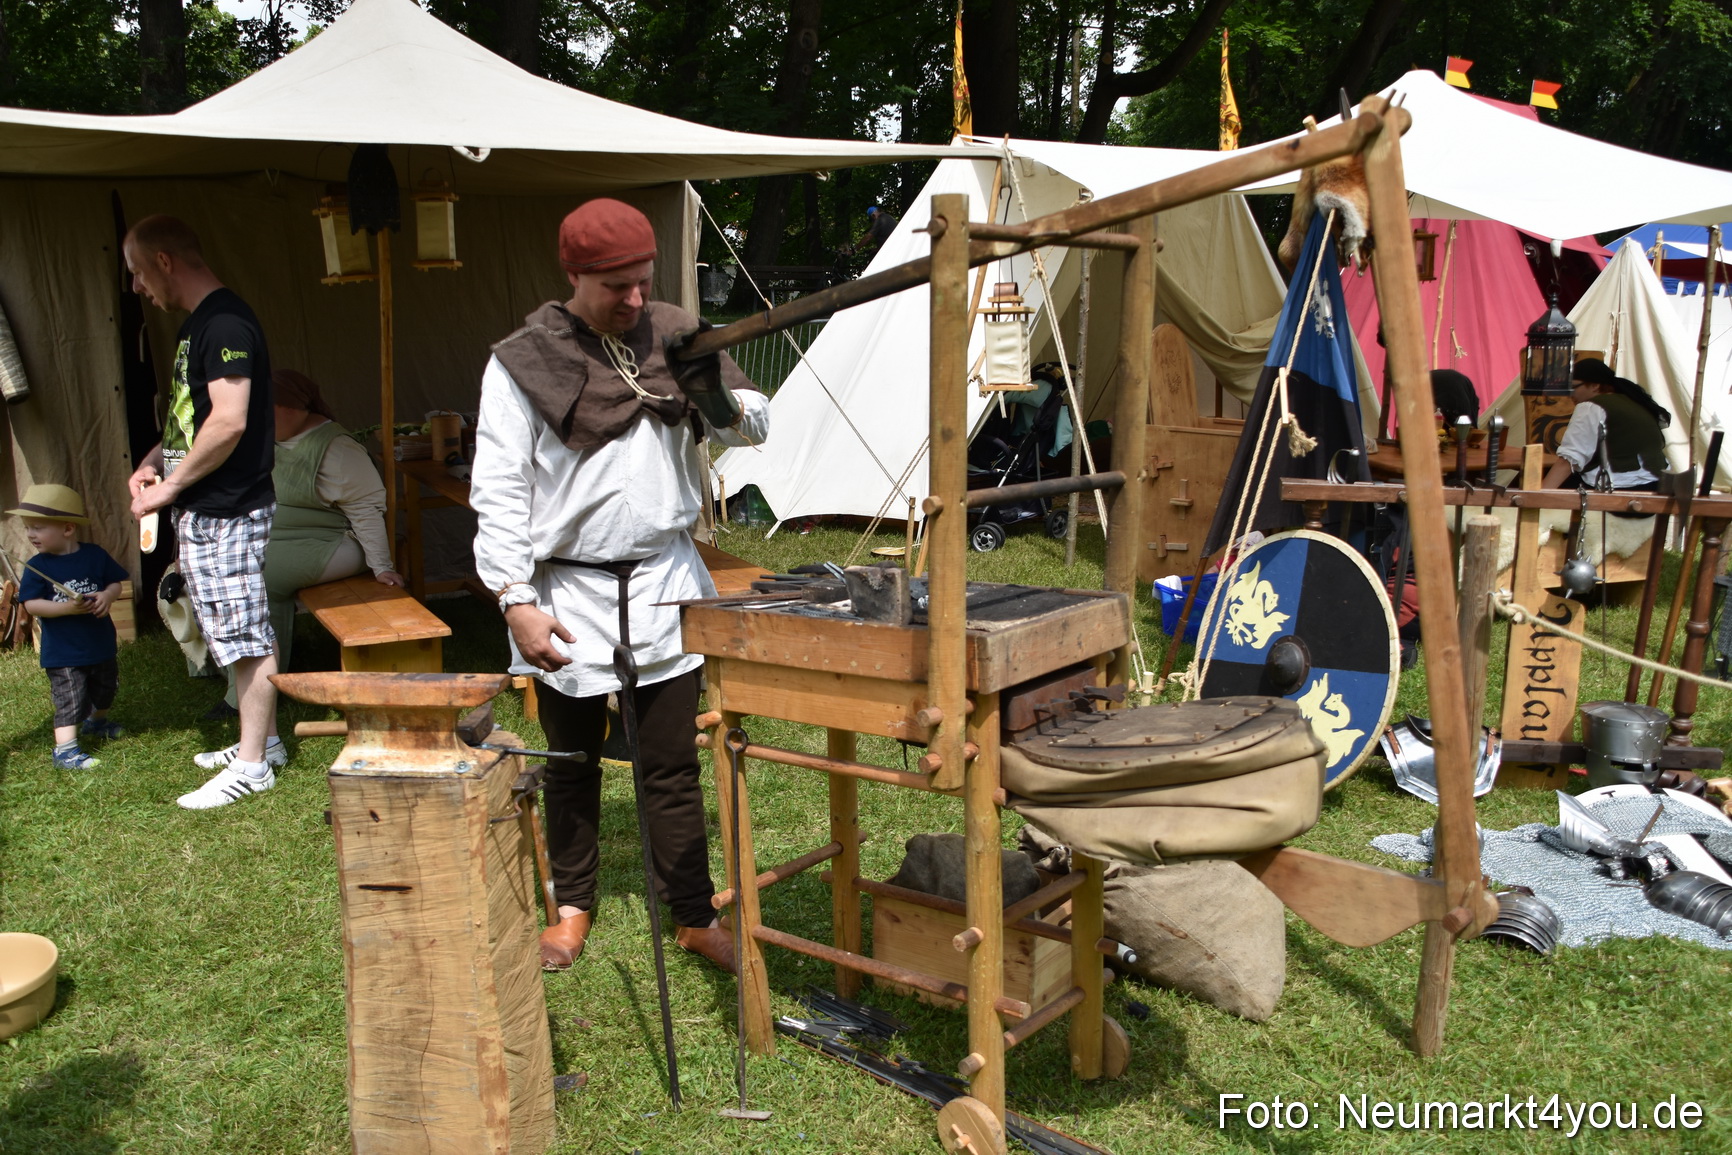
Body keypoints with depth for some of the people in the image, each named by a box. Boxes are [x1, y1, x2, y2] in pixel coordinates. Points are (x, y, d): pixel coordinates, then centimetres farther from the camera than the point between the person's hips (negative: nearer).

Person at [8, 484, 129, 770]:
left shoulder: (95, 554, -4)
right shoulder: (37, 566, -10)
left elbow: (116, 582, 3)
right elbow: (31, 605, -15)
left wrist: (107, 595, -20)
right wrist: (67, 607, -30)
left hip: (101, 643, 4)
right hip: (63, 652, -4)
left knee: (105, 690, 24)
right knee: (70, 700, -10)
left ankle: (96, 721, 50)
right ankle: (65, 750, -6)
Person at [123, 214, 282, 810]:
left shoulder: (224, 323, -16)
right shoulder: (197, 324, 16)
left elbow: (229, 423, -25)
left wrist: (171, 486, -15)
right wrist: (156, 461, 10)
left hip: (227, 513, -10)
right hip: (204, 512, 10)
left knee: (247, 638, -2)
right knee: (239, 637, 17)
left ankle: (252, 766, 6)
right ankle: (259, 740, 28)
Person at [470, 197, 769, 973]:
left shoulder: (673, 337, 2)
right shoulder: (522, 363, -7)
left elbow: (754, 427, 5)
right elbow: (498, 493, -9)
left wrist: (718, 397, -18)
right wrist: (517, 601, -16)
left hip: (665, 585, 2)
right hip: (570, 591, -1)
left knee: (671, 765, 7)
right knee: (572, 764, 15)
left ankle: (695, 917, 19)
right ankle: (572, 908, 33)